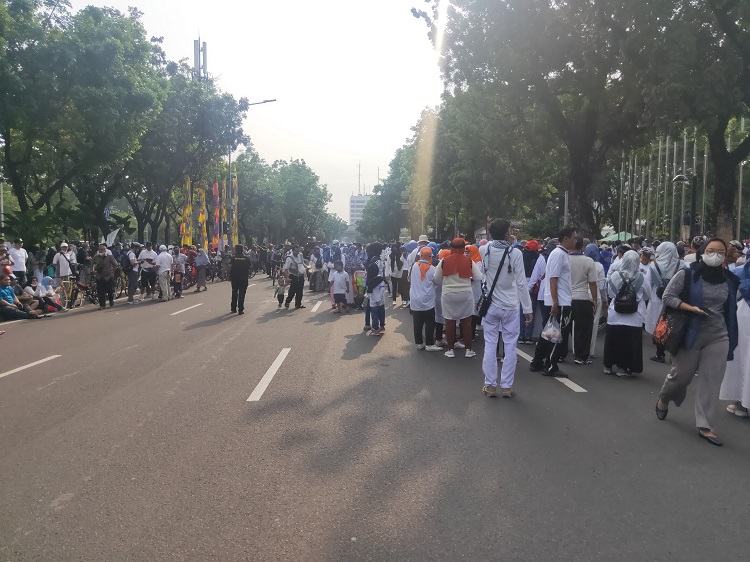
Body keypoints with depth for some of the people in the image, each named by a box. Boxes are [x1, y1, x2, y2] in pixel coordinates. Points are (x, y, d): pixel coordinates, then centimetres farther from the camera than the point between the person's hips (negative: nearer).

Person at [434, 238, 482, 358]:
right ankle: (468, 349, 15)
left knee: (450, 322, 8)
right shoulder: (469, 261, -6)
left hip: (448, 294, 0)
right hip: (465, 294, 0)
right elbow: (478, 277, -2)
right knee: (466, 322, 10)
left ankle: (450, 349, 14)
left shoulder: (444, 261, -6)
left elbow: (437, 279, 2)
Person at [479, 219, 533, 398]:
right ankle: (506, 386, 10)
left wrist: (505, 242, 16)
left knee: (490, 346, 7)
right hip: (510, 307, -2)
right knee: (510, 346, 6)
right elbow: (521, 284, -13)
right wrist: (527, 309, -7)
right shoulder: (515, 253, -14)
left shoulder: (485, 250, -4)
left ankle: (490, 385, 12)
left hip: (491, 305, 3)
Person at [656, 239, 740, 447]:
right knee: (681, 375, 9)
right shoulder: (686, 274, -8)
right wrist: (692, 308, -20)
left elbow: (730, 309, 13)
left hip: (718, 337, 3)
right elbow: (667, 297, -8)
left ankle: (705, 426, 8)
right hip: (690, 334, -3)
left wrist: (732, 335, 13)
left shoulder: (729, 280, 3)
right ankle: (663, 400, 39)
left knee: (711, 382, 1)